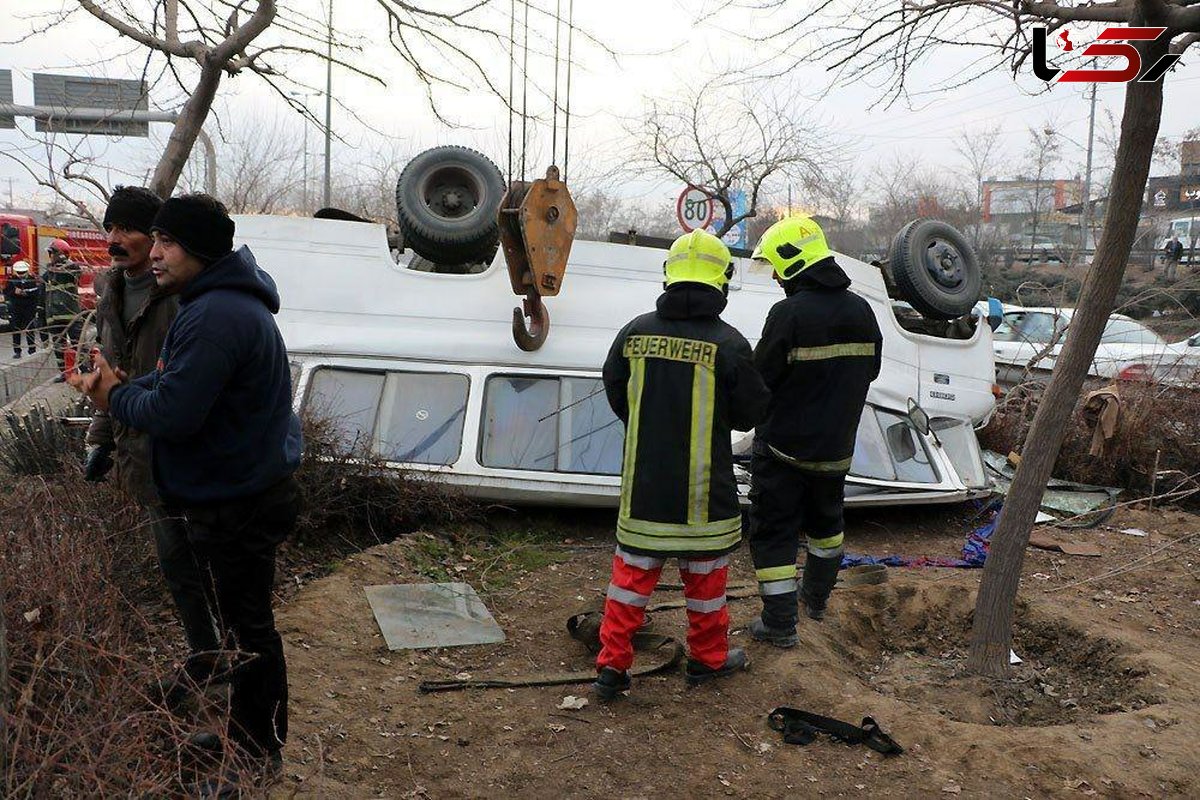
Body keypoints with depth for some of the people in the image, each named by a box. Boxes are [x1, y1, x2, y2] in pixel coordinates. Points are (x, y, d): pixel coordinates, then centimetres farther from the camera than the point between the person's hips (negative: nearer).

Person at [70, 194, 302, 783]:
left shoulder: (214, 317, -24)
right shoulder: (234, 302, 12)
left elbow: (172, 414, -27)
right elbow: (186, 386, 16)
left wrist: (116, 397, -7)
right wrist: (121, 387, 0)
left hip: (234, 508, -11)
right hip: (252, 490, 11)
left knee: (245, 630, 5)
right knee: (248, 624, 22)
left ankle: (256, 756, 22)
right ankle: (260, 742, 40)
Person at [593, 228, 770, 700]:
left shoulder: (634, 333, -3)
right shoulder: (728, 343, -14)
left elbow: (617, 396, 10)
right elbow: (751, 412, -4)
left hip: (643, 479, 3)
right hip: (702, 485, -3)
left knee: (633, 567, 13)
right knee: (705, 570, 15)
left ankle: (612, 665, 16)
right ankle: (708, 657, 32)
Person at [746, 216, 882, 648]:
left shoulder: (788, 314, -21)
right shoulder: (861, 310, 1)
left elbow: (760, 381, -16)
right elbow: (870, 368, 13)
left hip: (783, 449, -7)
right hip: (837, 447, 7)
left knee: (773, 531, 5)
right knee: (825, 519, 26)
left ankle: (780, 622, 9)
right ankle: (817, 596, 42)